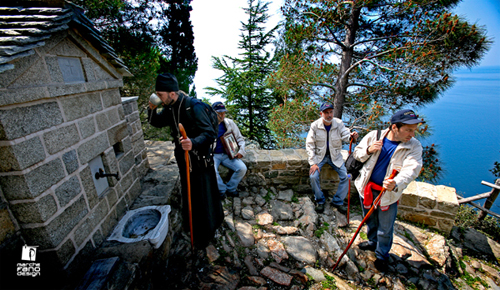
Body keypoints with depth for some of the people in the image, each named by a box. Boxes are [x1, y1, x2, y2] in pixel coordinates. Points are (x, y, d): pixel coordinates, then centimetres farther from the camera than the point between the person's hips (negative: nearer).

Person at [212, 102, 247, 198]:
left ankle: (230, 188, 5)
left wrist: (241, 150, -5)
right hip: (213, 155, -2)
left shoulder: (229, 123, 4)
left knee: (242, 168, -19)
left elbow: (239, 138, 10)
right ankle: (222, 190, -2)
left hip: (228, 154, 3)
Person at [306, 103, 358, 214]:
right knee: (313, 176, -20)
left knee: (346, 176, -10)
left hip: (335, 156, 2)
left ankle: (337, 201, 13)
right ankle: (320, 200, 7)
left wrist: (351, 136, -42)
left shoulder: (339, 123, -7)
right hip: (319, 155, -2)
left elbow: (345, 136, -15)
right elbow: (309, 145, -11)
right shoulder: (315, 125, -12)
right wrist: (313, 163, -17)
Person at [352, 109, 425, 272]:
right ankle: (373, 242, 52)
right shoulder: (374, 136, -10)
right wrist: (368, 151, -23)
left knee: (385, 229, 11)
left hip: (389, 193, -2)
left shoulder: (414, 146, -13)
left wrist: (396, 183, -47)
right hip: (367, 187, 2)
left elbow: (412, 169, -28)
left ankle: (382, 255, 39)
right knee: (370, 220, 24)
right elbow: (357, 153, 0)